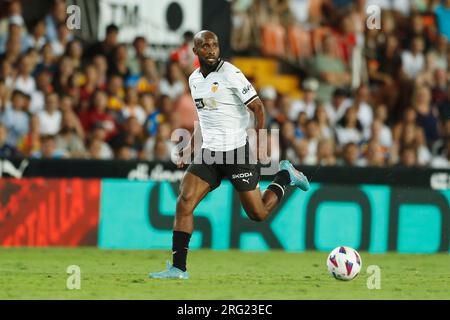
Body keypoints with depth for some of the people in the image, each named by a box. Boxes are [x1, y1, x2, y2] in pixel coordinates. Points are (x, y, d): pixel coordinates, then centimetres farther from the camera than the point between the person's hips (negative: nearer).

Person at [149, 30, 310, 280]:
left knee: (258, 214, 3)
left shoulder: (230, 74, -11)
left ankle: (284, 176, 30)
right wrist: (189, 149, 20)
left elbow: (258, 108, -9)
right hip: (208, 153, 5)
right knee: (184, 202, -13)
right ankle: (178, 268, -12)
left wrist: (260, 144, -17)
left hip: (236, 151, -5)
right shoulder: (194, 79, 10)